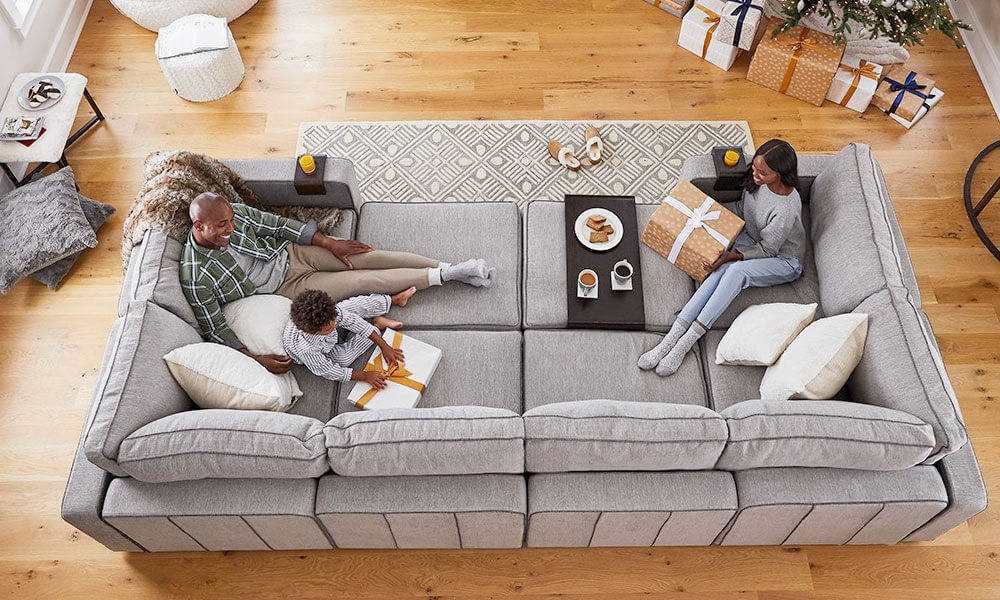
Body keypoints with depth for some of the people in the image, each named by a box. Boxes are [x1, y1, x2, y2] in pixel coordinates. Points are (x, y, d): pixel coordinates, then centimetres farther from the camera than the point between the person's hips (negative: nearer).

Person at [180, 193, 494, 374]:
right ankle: (446, 275, -6)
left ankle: (450, 267, -2)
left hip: (288, 252, 4)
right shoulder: (196, 277, -26)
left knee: (366, 257, -10)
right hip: (287, 288, -4)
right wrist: (256, 359, -27)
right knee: (365, 280, -14)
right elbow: (214, 329, -18)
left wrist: (330, 243, -2)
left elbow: (276, 225, -2)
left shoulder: (234, 212, -15)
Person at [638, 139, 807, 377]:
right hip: (751, 239, 6)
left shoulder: (785, 209, -31)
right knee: (721, 270, -26)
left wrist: (733, 255, -31)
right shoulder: (757, 180, -9)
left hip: (783, 260, -6)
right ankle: (671, 337, -37)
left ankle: (685, 343, -37)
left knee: (736, 271, -35)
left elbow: (767, 250, -20)